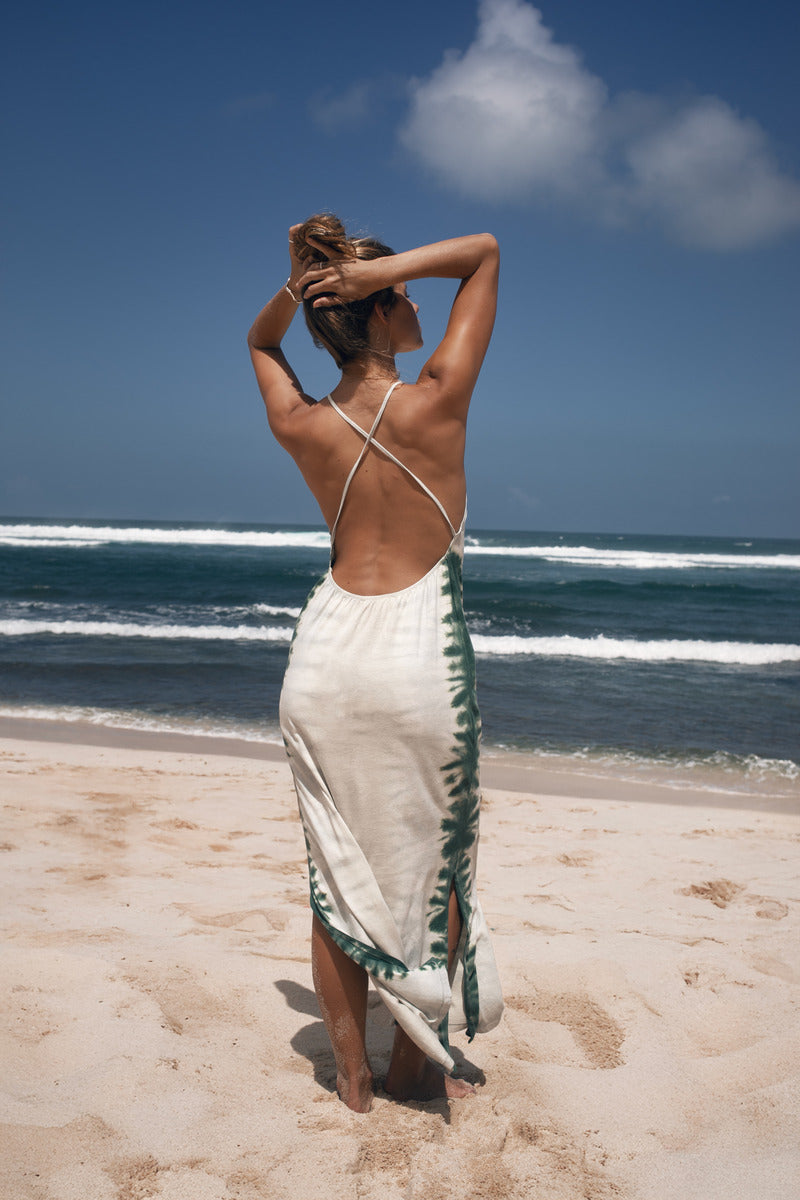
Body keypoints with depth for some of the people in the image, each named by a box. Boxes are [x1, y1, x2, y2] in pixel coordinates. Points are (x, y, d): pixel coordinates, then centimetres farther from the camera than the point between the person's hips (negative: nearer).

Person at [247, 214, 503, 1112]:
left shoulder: (301, 426, -2)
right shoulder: (436, 401, -11)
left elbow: (260, 344, 22)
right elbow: (485, 250, 0)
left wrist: (292, 289, 3)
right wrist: (387, 266, -12)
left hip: (328, 651, 3)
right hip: (419, 651, -3)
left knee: (337, 871, 12)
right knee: (432, 867, 14)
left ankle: (352, 1072, 26)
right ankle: (415, 1063, 28)